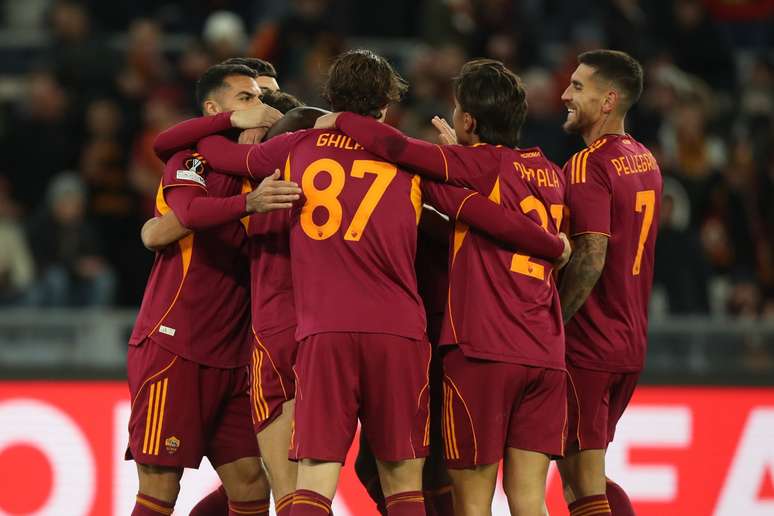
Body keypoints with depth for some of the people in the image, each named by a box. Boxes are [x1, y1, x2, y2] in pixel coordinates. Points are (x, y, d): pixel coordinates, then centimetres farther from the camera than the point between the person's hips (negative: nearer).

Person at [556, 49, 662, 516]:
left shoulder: (589, 165, -15)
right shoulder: (646, 162, 12)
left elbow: (591, 257, -22)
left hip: (586, 344, -9)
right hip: (632, 344, 9)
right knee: (588, 475, 18)